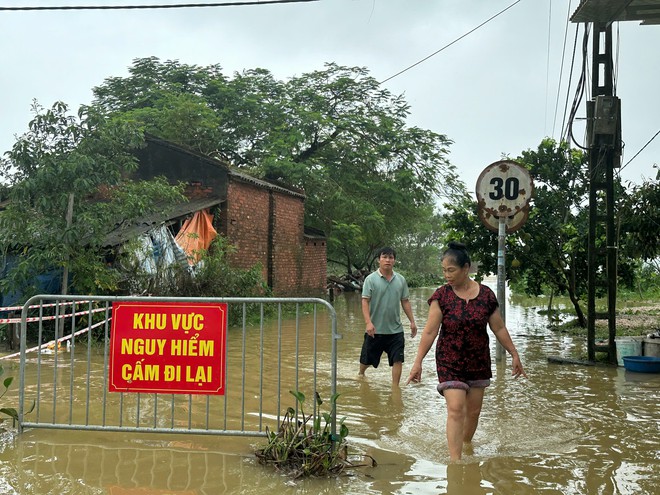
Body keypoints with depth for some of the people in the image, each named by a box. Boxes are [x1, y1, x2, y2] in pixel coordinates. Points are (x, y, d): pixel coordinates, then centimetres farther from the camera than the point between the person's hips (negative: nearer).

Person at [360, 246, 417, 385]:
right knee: (367, 359, 12)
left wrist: (412, 321, 7)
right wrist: (368, 322, -24)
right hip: (376, 329, -2)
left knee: (398, 360, -3)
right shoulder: (371, 279, -7)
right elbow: (365, 302, -13)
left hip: (395, 329, 3)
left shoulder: (400, 280, 5)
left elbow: (405, 301, 11)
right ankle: (361, 374, 42)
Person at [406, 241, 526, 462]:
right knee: (455, 410, -12)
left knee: (473, 412, 13)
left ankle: (466, 447, 35)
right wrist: (418, 362, -14)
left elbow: (499, 329, 5)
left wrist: (515, 355, 8)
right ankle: (455, 460, -11)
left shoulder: (486, 294, -4)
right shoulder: (441, 296, -9)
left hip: (479, 362, 3)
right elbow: (430, 331, -11)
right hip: (450, 363, -3)